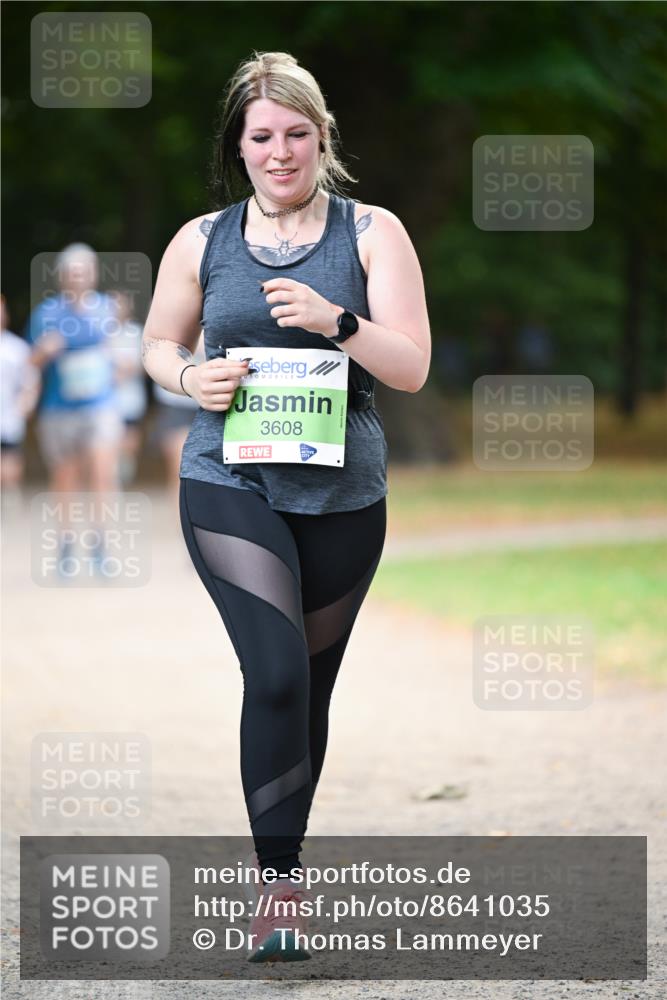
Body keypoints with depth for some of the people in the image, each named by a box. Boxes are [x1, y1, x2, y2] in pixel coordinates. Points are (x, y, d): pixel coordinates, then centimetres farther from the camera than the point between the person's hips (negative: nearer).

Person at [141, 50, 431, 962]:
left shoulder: (372, 234, 2)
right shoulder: (201, 242, 5)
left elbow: (411, 368, -3)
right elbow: (158, 344, 18)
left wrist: (335, 322, -21)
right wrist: (188, 379, -4)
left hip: (343, 496, 1)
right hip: (230, 485, -1)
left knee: (311, 685, 11)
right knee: (277, 673, -19)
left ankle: (282, 860, 30)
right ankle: (280, 887, -16)